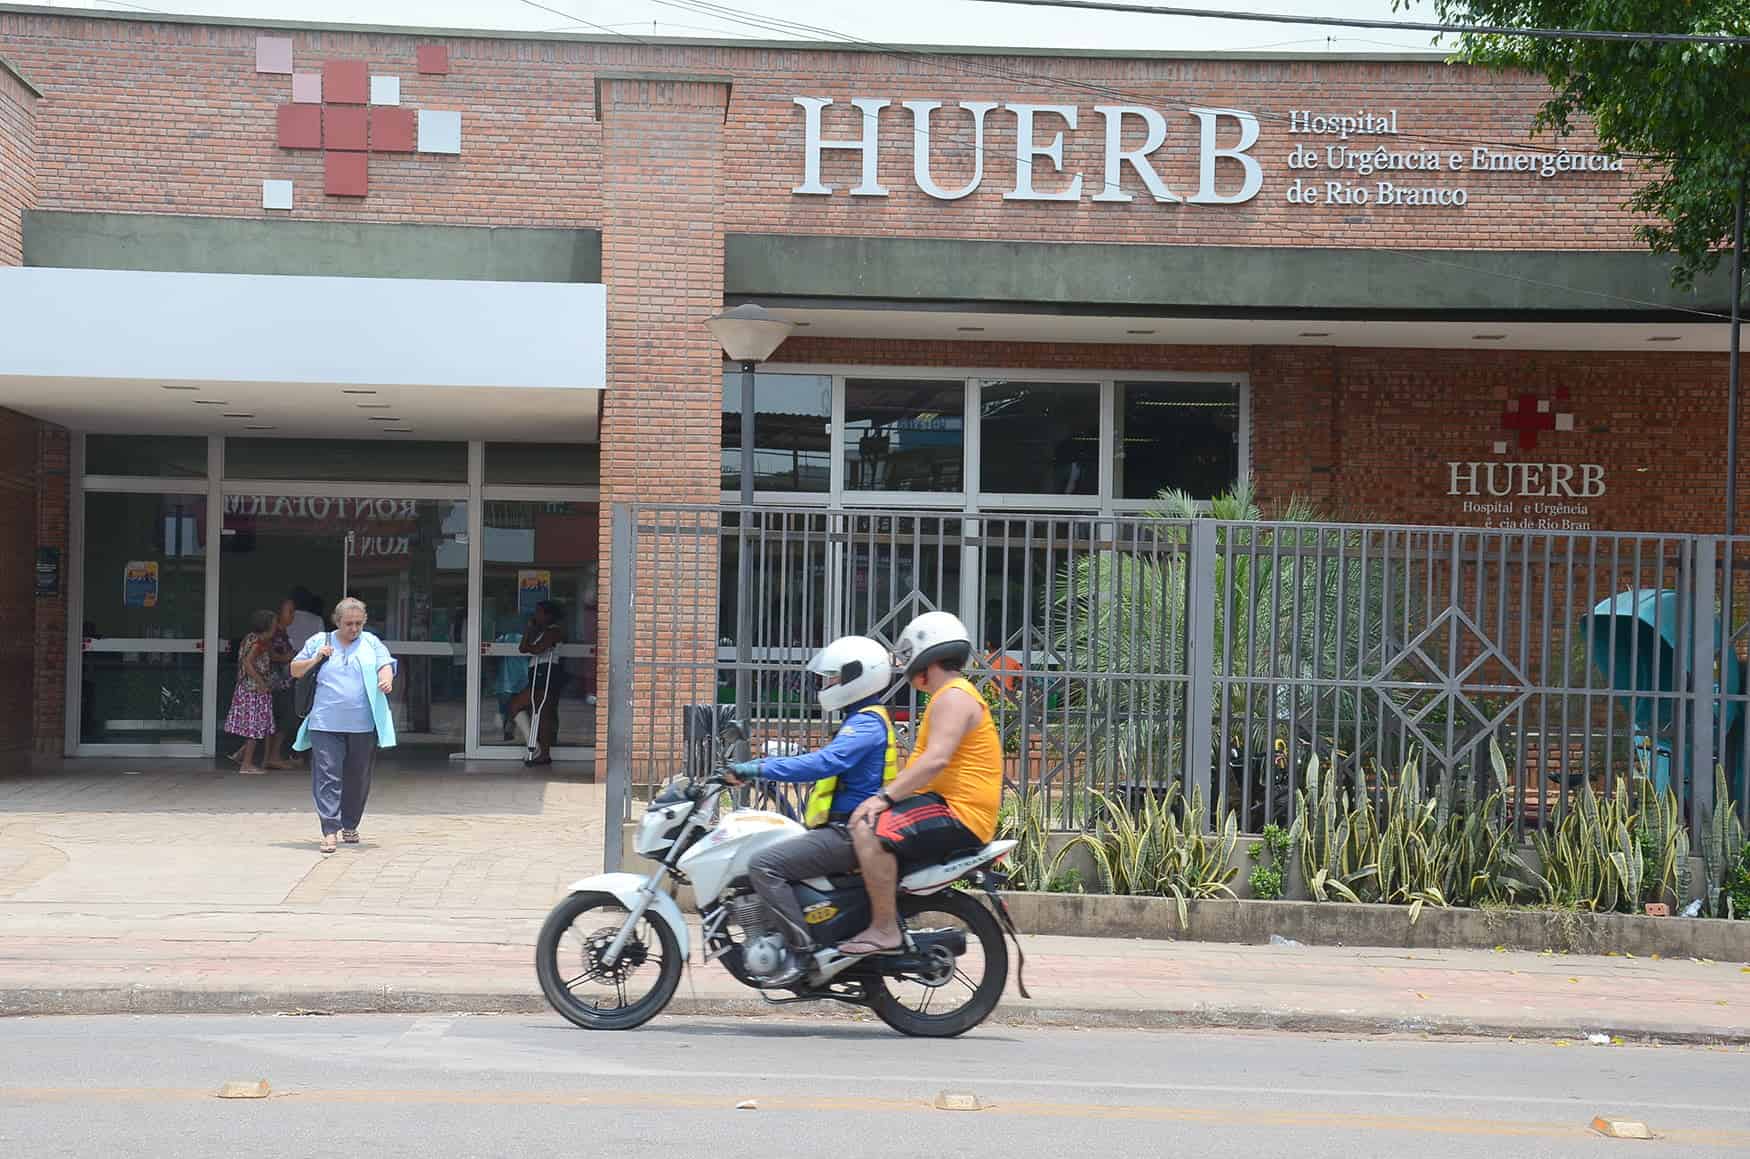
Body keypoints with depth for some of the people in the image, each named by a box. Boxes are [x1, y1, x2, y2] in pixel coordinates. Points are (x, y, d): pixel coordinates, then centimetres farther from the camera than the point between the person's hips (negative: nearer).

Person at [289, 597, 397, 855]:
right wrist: (316, 659, -4)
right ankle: (329, 831, -13)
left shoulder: (371, 643, 11)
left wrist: (386, 679, -24)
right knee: (327, 776, -10)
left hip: (363, 725, 1)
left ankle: (350, 826, 25)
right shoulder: (319, 642, 9)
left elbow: (385, 664, -1)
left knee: (358, 778, 9)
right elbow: (294, 671, 14)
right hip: (326, 724, -1)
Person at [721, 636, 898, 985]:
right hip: (843, 829, 11)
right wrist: (759, 767, 23)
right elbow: (824, 762, 27)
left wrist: (761, 769, -29)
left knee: (764, 864, -22)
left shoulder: (867, 724, -14)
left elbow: (826, 762, -29)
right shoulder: (863, 721, 22)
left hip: (849, 834, -11)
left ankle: (800, 947, -25)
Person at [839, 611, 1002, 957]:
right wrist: (887, 795, 16)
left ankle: (885, 931, -27)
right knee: (862, 822, 23)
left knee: (869, 830, -29)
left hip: (960, 815, -12)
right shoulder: (950, 697, 23)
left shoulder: (954, 697, -12)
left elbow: (936, 759, -26)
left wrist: (884, 797, -26)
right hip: (948, 806, 12)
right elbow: (927, 762, 24)